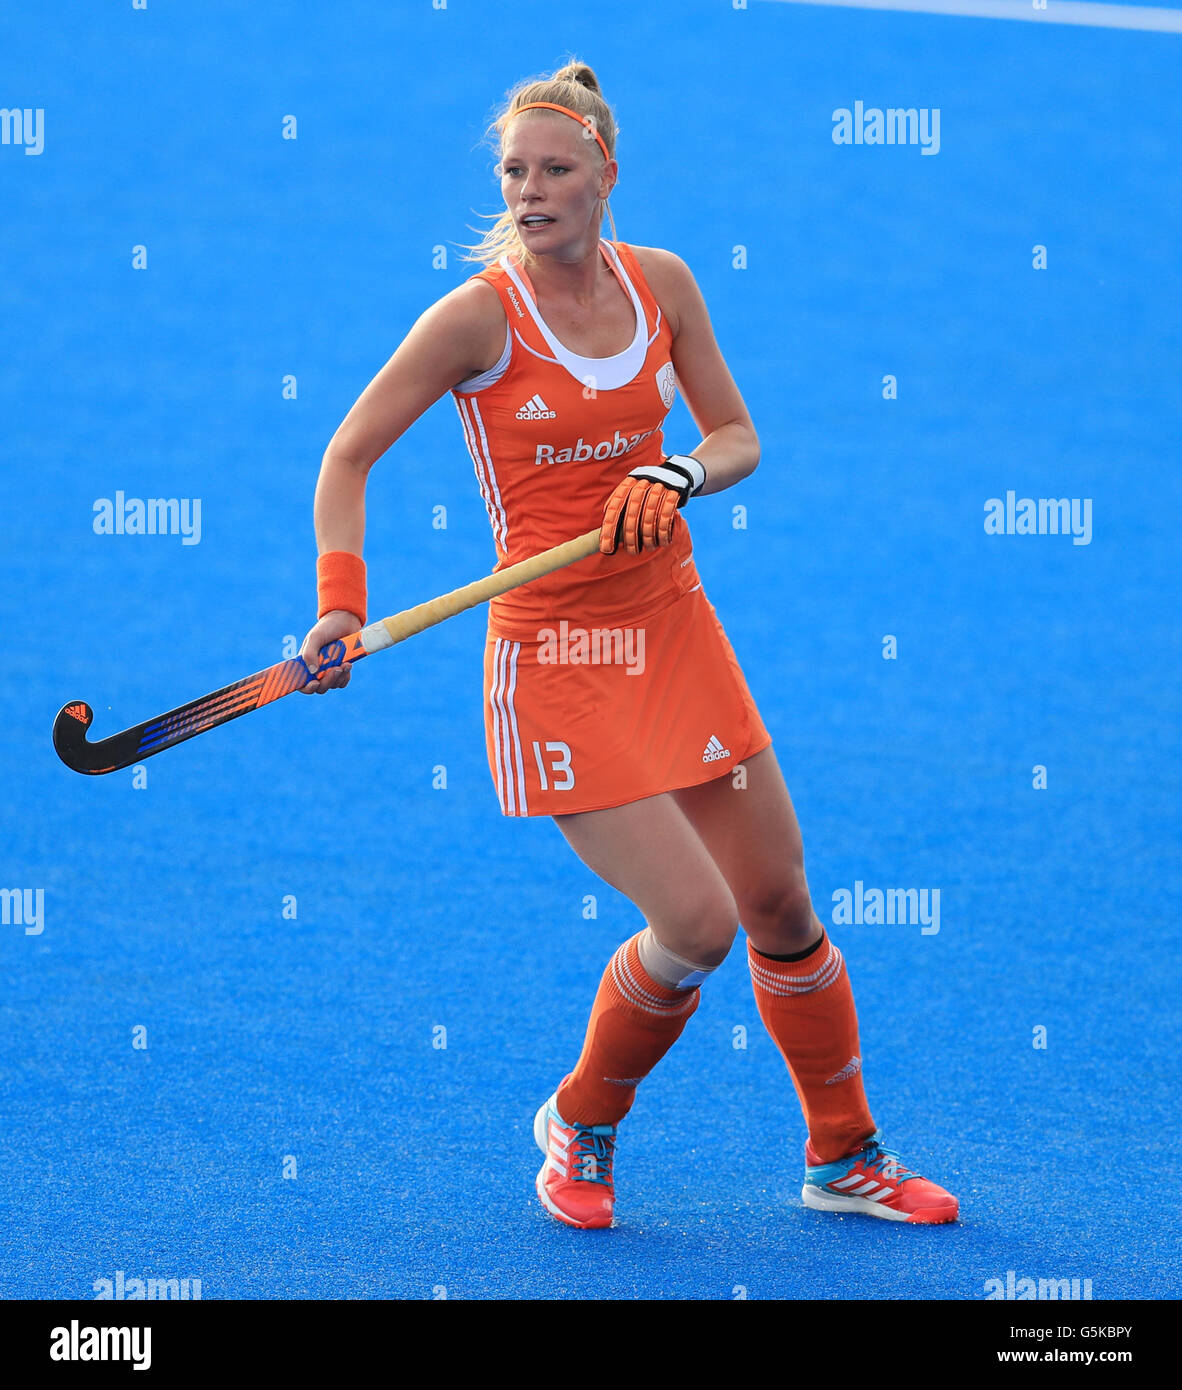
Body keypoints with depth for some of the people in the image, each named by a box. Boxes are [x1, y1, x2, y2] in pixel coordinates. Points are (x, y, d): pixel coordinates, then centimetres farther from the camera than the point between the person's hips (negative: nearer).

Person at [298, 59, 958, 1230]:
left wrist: (678, 478, -14)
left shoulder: (661, 283, 1)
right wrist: (342, 601, -21)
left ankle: (844, 1158, 28)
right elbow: (349, 455, -8)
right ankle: (581, 1124, 13)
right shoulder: (478, 317, -13)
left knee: (781, 905, 10)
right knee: (696, 922, -14)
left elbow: (737, 435, 9)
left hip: (677, 635, 5)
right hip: (556, 659, -5)